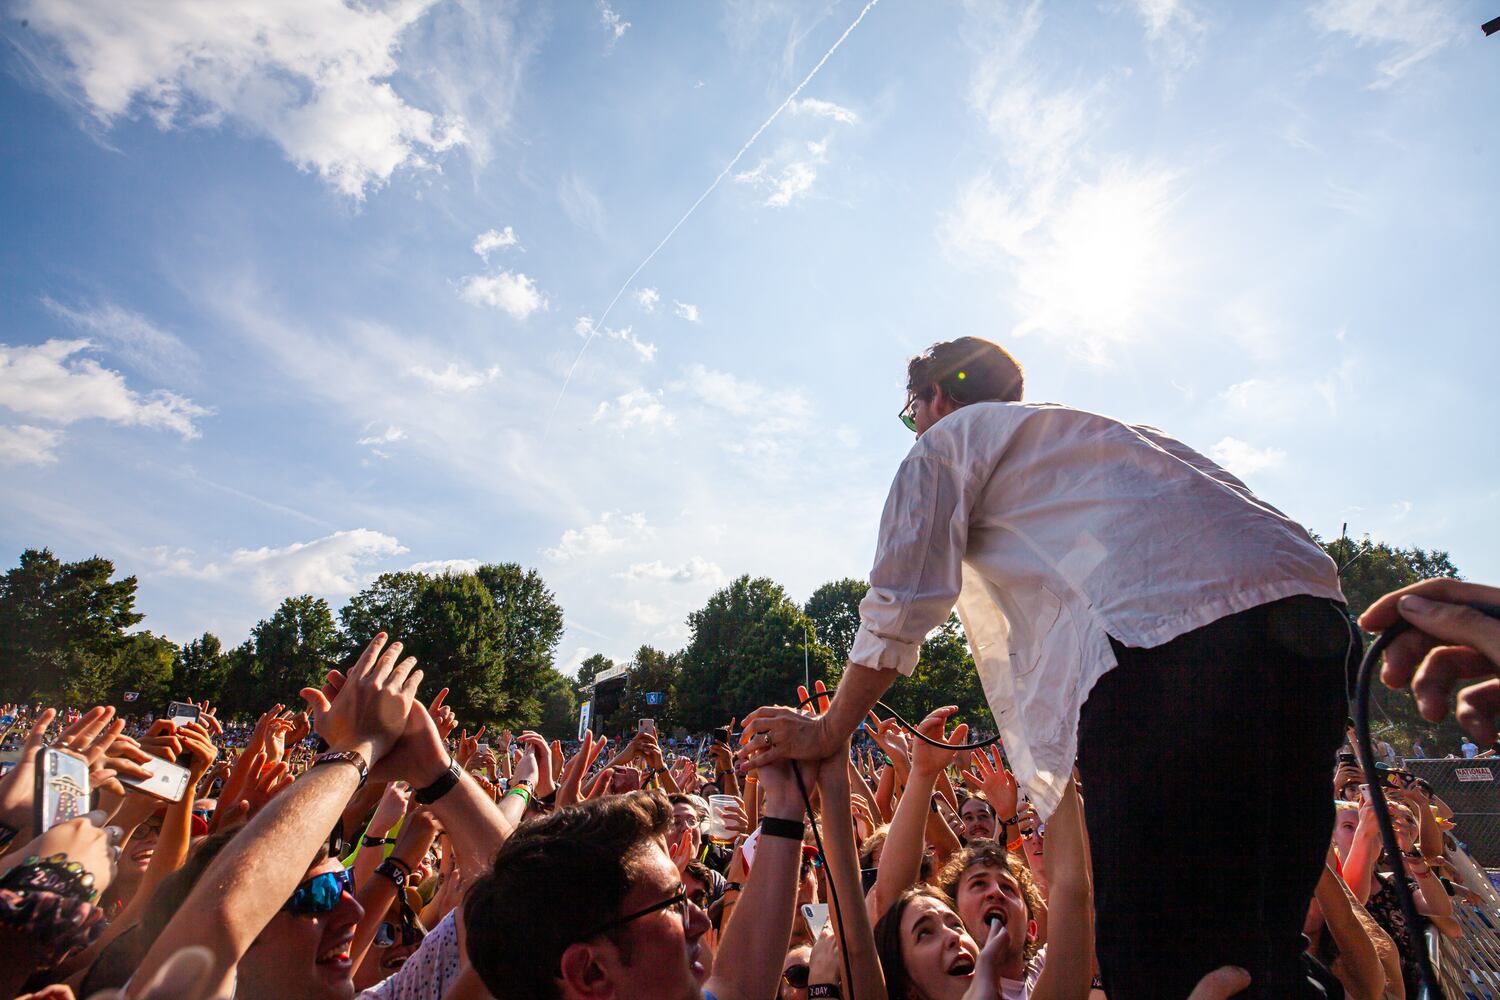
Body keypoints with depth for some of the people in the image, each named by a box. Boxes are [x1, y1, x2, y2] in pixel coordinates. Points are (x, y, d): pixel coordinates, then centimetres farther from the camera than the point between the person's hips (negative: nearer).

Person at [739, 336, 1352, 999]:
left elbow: (901, 606, 5)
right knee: (1260, 945, 17)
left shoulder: (949, 440, 13)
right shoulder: (1088, 429, 36)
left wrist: (829, 731, 14)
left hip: (1170, 637, -9)